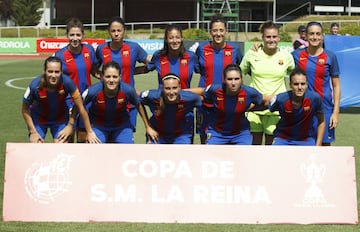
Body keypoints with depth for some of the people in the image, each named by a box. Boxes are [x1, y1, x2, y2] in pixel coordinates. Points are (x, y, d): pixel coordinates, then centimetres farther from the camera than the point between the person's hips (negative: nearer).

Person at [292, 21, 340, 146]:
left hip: (324, 108, -1)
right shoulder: (297, 55, 3)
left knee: (324, 144, 2)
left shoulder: (330, 57, -1)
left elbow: (336, 86, 2)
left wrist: (336, 112, -4)